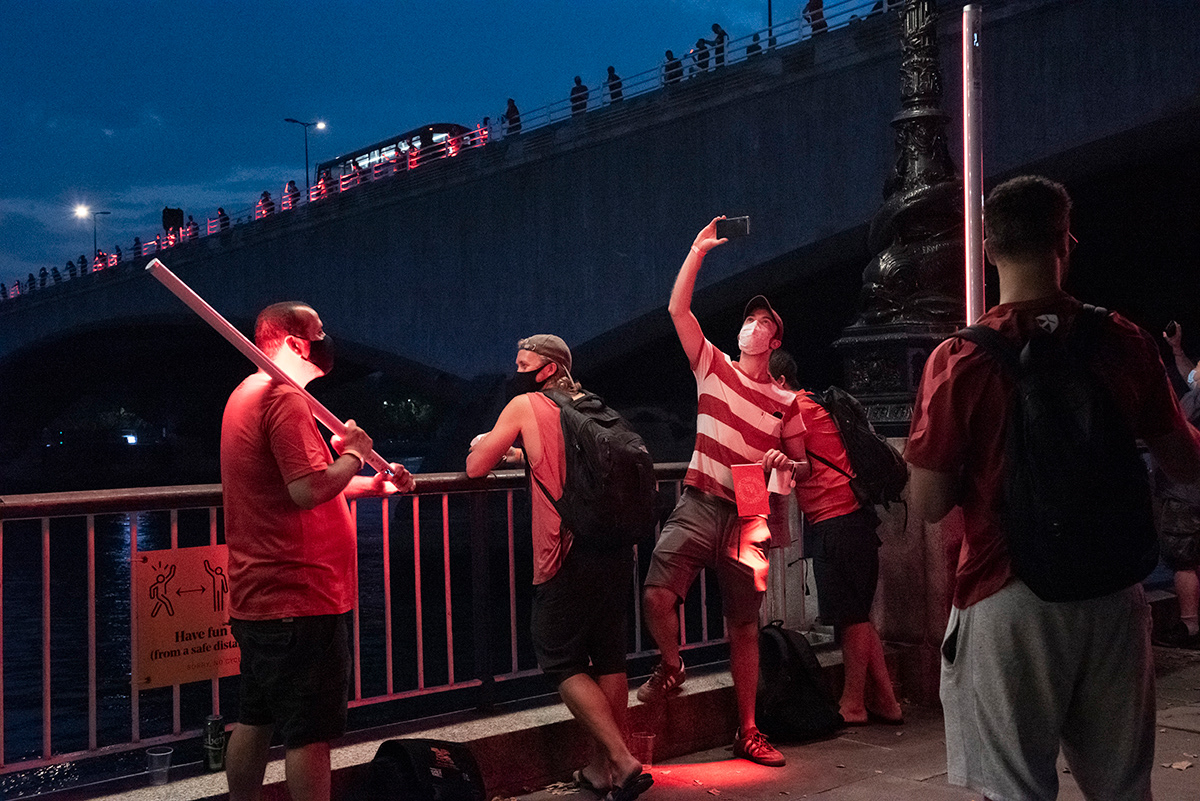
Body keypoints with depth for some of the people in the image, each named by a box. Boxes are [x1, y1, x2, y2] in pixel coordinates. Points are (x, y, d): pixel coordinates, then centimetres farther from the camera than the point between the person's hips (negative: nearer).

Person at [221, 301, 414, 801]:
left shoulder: (247, 394, 17)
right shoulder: (283, 396, -16)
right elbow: (310, 490, -27)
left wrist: (375, 484, 20)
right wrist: (353, 454, -10)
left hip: (257, 594, 10)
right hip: (298, 596, -10)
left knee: (255, 720, 18)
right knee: (310, 732, -4)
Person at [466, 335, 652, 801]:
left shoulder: (525, 405, 0)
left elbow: (476, 467, 5)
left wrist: (484, 444, 24)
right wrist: (524, 455, 33)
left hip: (571, 554, -7)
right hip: (617, 549, 7)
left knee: (560, 660, 0)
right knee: (607, 658, 12)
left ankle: (622, 761, -9)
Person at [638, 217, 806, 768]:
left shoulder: (785, 403, 10)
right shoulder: (715, 368, 7)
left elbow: (802, 464, 18)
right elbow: (677, 310, -2)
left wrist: (782, 463, -5)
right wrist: (698, 250, -4)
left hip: (748, 518, 1)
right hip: (699, 505, -1)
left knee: (744, 627, 5)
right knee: (657, 595, -21)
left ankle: (747, 733, 17)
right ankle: (671, 668, 10)